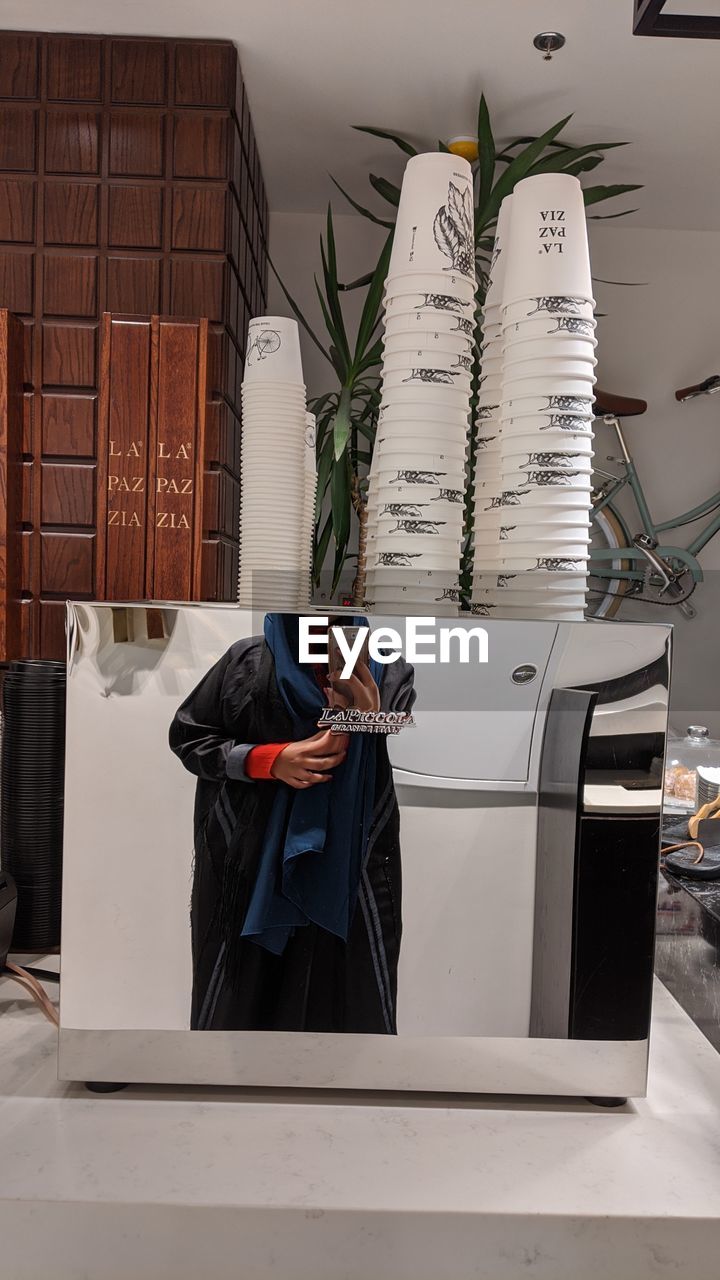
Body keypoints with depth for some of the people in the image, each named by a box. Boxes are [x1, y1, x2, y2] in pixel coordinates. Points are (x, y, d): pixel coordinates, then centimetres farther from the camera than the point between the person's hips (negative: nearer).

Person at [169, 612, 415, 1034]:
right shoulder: (245, 662, -4)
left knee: (348, 996, 10)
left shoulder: (390, 674, -2)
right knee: (243, 995, 15)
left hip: (352, 871, 0)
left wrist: (373, 718, -23)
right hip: (251, 867, 0)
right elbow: (186, 735, 2)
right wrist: (269, 760, -13)